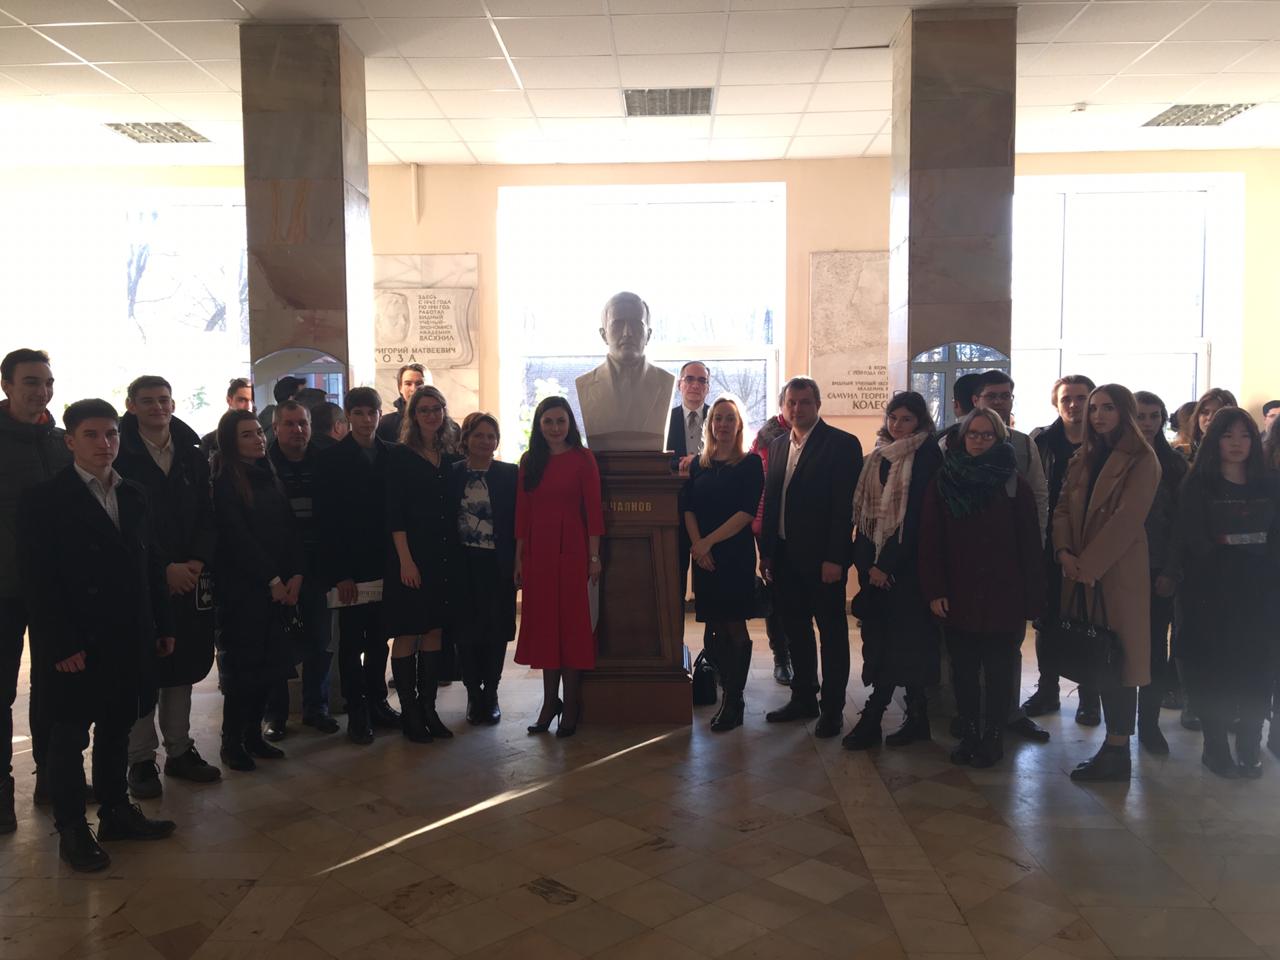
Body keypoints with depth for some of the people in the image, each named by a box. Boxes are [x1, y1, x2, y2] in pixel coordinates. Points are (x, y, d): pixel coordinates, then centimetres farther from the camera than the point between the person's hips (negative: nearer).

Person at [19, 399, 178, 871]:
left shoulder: (134, 496, 10)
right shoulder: (44, 500, -7)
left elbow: (150, 566, 13)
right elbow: (39, 580, -12)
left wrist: (162, 626, 10)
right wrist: (61, 645, -17)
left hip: (129, 640, 5)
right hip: (77, 645, -5)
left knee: (117, 729, 15)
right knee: (70, 735, 6)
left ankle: (115, 811, 28)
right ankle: (72, 829, 18)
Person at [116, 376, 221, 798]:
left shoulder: (192, 455, 9)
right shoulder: (120, 456, -6)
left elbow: (208, 516, 7)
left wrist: (197, 562, -8)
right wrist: (164, 569, -15)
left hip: (189, 577, 4)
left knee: (183, 666, 11)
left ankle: (180, 750, 22)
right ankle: (141, 760, 14)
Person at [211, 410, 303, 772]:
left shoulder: (270, 478, 14)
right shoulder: (224, 482, -6)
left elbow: (290, 530, 9)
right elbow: (237, 537, -12)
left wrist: (296, 575, -4)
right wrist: (272, 580, -13)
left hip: (280, 587, 6)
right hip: (241, 588, -6)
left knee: (271, 662, 7)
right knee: (243, 663, -1)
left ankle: (253, 735, 18)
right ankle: (232, 742, 11)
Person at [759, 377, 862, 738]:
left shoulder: (842, 444, -9)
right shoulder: (778, 445, 12)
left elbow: (845, 505, -14)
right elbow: (770, 501, 13)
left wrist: (835, 558, -18)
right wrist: (766, 550, 10)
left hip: (822, 557, -6)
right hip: (785, 556, 7)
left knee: (832, 632, 5)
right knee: (796, 630, 15)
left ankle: (832, 708, 13)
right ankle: (804, 698, 28)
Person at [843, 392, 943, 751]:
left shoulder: (927, 455, -7)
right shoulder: (878, 456, 13)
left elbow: (919, 515, -12)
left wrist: (887, 564, -14)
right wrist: (865, 560, 5)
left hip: (908, 562, -6)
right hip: (874, 559, 6)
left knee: (905, 637, -3)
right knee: (879, 636, 5)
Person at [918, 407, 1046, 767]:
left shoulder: (1014, 483, 0)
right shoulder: (944, 480, 4)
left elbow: (1030, 545, -1)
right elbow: (930, 539, 1)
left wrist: (1031, 600, -5)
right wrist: (934, 590, -6)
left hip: (1002, 598, -1)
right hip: (958, 597, 1)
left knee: (999, 671, 5)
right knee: (963, 671, 7)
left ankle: (993, 737, 20)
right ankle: (968, 734, 21)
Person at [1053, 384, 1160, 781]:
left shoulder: (1141, 461, -5)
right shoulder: (1082, 460, 17)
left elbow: (1126, 519, -14)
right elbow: (1063, 508, 10)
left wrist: (1089, 565, -16)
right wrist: (1064, 551, -7)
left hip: (1118, 573, -6)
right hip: (1083, 573, 7)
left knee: (1117, 658, -4)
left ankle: (1116, 751, 2)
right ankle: (1114, 746, 16)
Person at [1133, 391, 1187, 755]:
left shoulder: (1175, 464, 5)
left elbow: (1180, 521, 2)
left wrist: (1171, 571, -5)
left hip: (1160, 571, 1)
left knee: (1156, 645, 1)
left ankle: (1149, 721, 11)